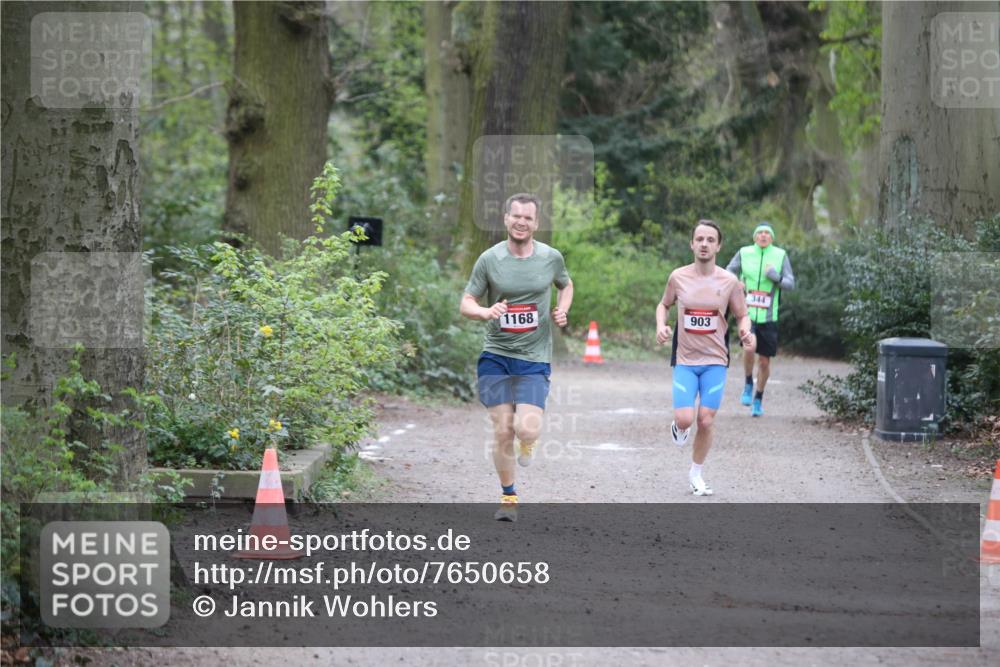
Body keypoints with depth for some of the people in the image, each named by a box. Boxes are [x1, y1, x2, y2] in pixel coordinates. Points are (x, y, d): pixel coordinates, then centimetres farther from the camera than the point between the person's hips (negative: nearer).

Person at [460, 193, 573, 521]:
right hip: (495, 356, 0)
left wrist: (562, 310, 0)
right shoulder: (489, 259, -4)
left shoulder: (551, 257, 0)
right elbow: (466, 304, 1)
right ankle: (508, 497, 18)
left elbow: (566, 285, 21)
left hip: (535, 358, 0)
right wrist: (486, 312, -20)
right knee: (502, 431, -1)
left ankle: (527, 442, 23)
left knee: (526, 430, -16)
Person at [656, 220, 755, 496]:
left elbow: (742, 316, 6)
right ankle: (678, 427, 25)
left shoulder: (729, 282, -4)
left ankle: (696, 473, 20)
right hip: (685, 361, 0)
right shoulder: (678, 277, -2)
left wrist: (746, 332, -16)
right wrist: (660, 326, -6)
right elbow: (664, 304, 15)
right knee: (684, 419, -14)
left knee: (706, 421, -2)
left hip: (715, 361, 0)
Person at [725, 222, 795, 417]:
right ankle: (748, 385, -2)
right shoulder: (744, 253, 2)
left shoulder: (780, 255, 2)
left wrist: (777, 278, -19)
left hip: (768, 317, 1)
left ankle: (758, 399, 26)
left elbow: (791, 284, 2)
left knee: (765, 362, 5)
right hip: (747, 313, -1)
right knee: (749, 348, -27)